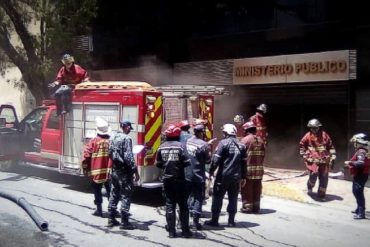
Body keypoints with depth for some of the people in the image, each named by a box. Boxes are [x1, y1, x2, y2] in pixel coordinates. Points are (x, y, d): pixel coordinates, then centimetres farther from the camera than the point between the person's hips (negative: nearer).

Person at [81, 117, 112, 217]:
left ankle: (99, 210, 12)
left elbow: (86, 155, -10)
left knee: (97, 191, 10)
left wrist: (85, 168, 1)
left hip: (96, 171, -2)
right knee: (110, 191, 12)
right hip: (109, 171, 2)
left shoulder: (93, 141, -9)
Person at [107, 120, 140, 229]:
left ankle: (111, 219, 21)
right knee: (125, 196, -2)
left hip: (115, 170, 8)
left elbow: (110, 153, 14)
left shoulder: (113, 137, 8)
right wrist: (135, 171, -17)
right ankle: (124, 222, 0)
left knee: (114, 195, 15)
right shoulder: (127, 138, -15)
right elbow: (129, 157, -21)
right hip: (124, 171, -8)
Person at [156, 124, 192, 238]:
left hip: (167, 179, 3)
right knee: (183, 204, 7)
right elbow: (186, 162, -15)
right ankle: (185, 230, 10)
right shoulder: (180, 146, -11)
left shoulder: (162, 147, -1)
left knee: (169, 204, 9)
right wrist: (180, 165, 6)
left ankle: (171, 231, 9)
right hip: (179, 179, -3)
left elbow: (158, 164, 3)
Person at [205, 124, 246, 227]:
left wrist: (211, 171, -2)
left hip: (223, 176, -4)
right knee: (233, 198, 11)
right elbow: (244, 162, 9)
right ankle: (231, 221, 12)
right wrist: (243, 177, 14)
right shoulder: (241, 145, 9)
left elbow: (216, 159, -13)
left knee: (217, 197, 4)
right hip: (236, 177, 5)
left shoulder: (223, 143, -8)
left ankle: (214, 220, 6)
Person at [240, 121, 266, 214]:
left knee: (247, 189, 2)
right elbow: (263, 155, 11)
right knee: (257, 189, 11)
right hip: (259, 169, 6)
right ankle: (256, 207, 17)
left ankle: (247, 207, 4)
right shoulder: (260, 140, 10)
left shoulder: (245, 140, -9)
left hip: (247, 168, -6)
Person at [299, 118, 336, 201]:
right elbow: (302, 145, 11)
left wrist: (332, 158, 6)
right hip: (312, 160, -3)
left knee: (324, 178, 4)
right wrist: (304, 156, 4)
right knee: (314, 173, -22)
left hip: (324, 160, 3)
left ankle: (321, 195, 20)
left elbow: (331, 147, 10)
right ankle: (310, 187, 10)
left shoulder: (324, 135, 3)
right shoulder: (308, 136, -2)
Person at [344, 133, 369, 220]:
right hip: (359, 175, 11)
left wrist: (350, 162, -24)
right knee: (356, 191, 23)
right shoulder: (361, 151, 12)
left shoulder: (361, 152, -20)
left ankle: (361, 213, -11)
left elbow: (361, 163, -34)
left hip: (361, 175, -11)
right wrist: (351, 165, 13)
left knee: (358, 192, -11)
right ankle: (359, 208, 37)